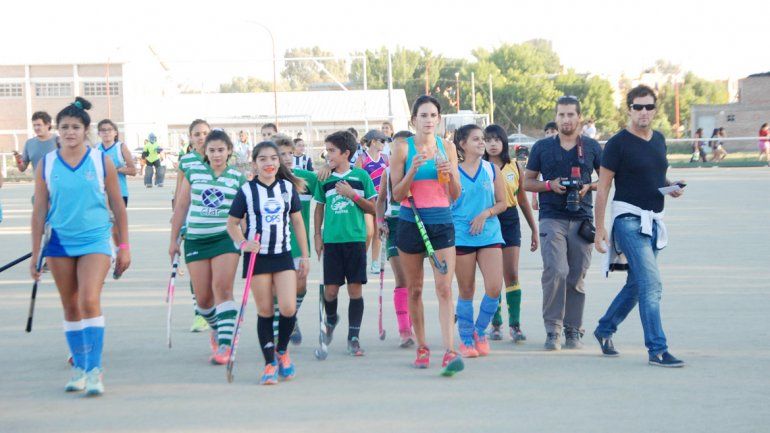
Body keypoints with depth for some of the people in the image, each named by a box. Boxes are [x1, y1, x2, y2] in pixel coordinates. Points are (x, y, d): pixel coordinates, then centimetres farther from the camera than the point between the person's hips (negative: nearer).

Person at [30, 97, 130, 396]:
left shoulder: (102, 162, -1)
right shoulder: (46, 165, 2)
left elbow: (117, 206, 5)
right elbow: (39, 211, 6)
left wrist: (124, 247, 4)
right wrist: (35, 254, 5)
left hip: (95, 240, -2)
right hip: (60, 242, 2)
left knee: (89, 300, -17)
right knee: (70, 307, 9)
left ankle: (94, 369, -13)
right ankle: (79, 367, 20)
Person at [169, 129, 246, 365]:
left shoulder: (238, 177, 4)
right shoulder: (193, 172, 5)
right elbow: (181, 206, 10)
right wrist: (173, 240, 9)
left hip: (226, 238, -2)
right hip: (196, 239, 2)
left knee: (222, 288, -17)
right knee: (203, 297, 6)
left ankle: (225, 344, -17)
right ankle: (216, 328, 35)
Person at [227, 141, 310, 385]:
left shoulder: (288, 188, 4)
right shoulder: (247, 191, -3)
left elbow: (297, 221, 10)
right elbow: (232, 223, 2)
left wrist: (304, 255, 8)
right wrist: (243, 243, -16)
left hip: (283, 255, 1)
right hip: (257, 256, -1)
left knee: (288, 308, -10)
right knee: (265, 311, 1)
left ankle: (282, 351, 16)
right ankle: (270, 364, 10)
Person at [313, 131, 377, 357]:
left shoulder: (361, 176, 2)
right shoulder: (324, 179, 8)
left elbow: (372, 209, 3)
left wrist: (352, 194, -10)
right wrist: (317, 235, 9)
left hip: (355, 239, -1)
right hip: (331, 240, 2)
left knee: (355, 288, -1)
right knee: (330, 289, 0)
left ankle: (353, 338, 6)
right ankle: (331, 320, 30)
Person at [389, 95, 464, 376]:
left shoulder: (447, 149, 7)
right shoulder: (403, 148, 0)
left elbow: (455, 196, 8)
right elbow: (397, 195, -3)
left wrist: (450, 175, -11)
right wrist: (413, 170, -17)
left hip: (442, 223, 1)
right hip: (411, 223, -1)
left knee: (445, 289, -10)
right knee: (414, 289, 8)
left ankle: (449, 351, -17)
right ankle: (422, 347, 21)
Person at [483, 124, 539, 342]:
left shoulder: (514, 167, 8)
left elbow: (523, 200, 13)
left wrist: (534, 230, 13)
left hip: (510, 221, 1)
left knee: (512, 275, -5)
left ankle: (515, 324, -1)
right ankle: (496, 324, 9)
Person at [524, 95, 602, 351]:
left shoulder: (592, 147, 10)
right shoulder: (542, 147, 8)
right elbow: (527, 182, 12)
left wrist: (589, 187, -4)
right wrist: (550, 185, -6)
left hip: (581, 219, 2)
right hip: (552, 218, -2)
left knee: (577, 277, 4)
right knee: (556, 271, -17)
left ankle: (573, 330, 14)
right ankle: (553, 329, -10)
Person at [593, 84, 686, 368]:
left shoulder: (659, 140, 12)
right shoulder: (618, 143, -8)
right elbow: (603, 187, -7)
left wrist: (672, 186, 3)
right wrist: (599, 228, -11)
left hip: (654, 221, 8)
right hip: (629, 219, -7)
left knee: (636, 284, 14)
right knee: (651, 283, -15)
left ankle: (604, 329, 33)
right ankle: (657, 350, -14)